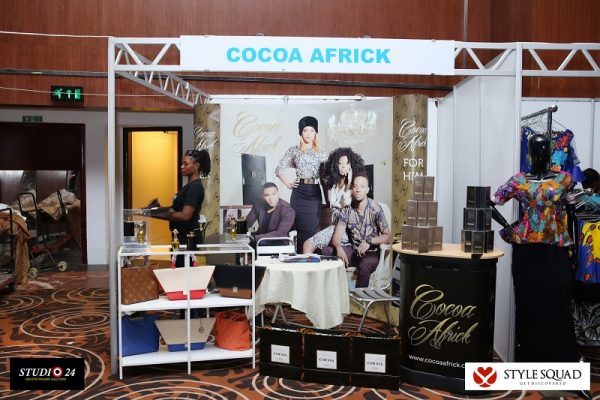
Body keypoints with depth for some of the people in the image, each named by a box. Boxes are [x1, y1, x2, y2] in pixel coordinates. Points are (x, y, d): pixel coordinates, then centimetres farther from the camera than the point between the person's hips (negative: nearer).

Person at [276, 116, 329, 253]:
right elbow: (279, 169, 7)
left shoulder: (322, 152, 10)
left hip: (315, 193, 1)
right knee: (302, 228, 0)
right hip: (299, 192, -1)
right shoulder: (294, 150, 6)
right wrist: (288, 184, 0)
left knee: (312, 228, 0)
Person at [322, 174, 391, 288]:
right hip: (353, 250, 4)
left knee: (364, 265, -37)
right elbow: (336, 237, -7)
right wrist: (339, 248, -30)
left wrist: (369, 241, -28)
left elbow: (388, 237, -11)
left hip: (371, 253, -4)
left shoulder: (375, 209, -11)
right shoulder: (346, 210, -1)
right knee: (327, 251, -19)